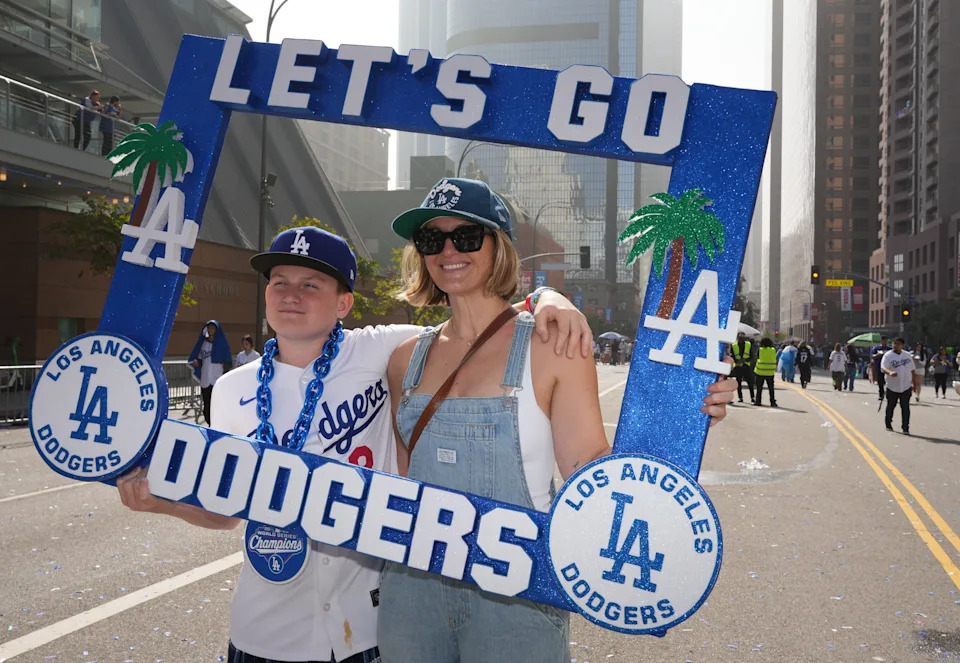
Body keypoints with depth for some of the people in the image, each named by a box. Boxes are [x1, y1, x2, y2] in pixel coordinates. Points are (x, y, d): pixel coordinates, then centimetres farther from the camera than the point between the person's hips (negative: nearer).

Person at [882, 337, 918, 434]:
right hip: (892, 386, -2)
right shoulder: (888, 355, -4)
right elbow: (883, 367, -18)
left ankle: (905, 428, -1)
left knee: (905, 407, -3)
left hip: (906, 386, 2)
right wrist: (889, 372, -39)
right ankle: (888, 424, 30)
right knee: (891, 406, 12)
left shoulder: (907, 355, 9)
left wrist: (914, 382, 14)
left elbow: (913, 369, 17)